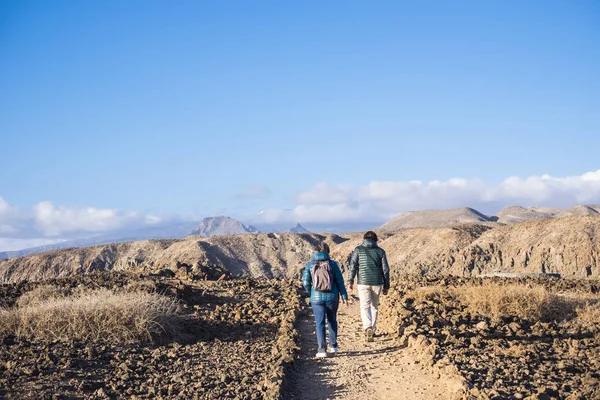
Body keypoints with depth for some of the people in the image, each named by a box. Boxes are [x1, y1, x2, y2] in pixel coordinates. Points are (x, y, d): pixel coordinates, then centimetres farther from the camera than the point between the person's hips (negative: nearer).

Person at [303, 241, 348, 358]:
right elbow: (340, 281, -3)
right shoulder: (333, 264, -4)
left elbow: (305, 282, -3)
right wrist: (344, 296, 4)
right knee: (332, 321, 20)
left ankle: (322, 349, -7)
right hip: (332, 297, 1)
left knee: (320, 323, 2)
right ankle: (333, 346, 27)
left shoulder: (310, 265, -2)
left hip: (317, 298, -1)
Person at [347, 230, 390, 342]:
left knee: (365, 307, -5)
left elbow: (352, 266, -6)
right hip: (377, 283, 2)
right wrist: (386, 286, 8)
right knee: (374, 306, 17)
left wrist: (350, 282, 1)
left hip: (363, 283, -2)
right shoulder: (380, 251, 3)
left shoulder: (358, 250, 0)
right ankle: (372, 330, 24)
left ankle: (368, 328, -28)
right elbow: (385, 269, 2)